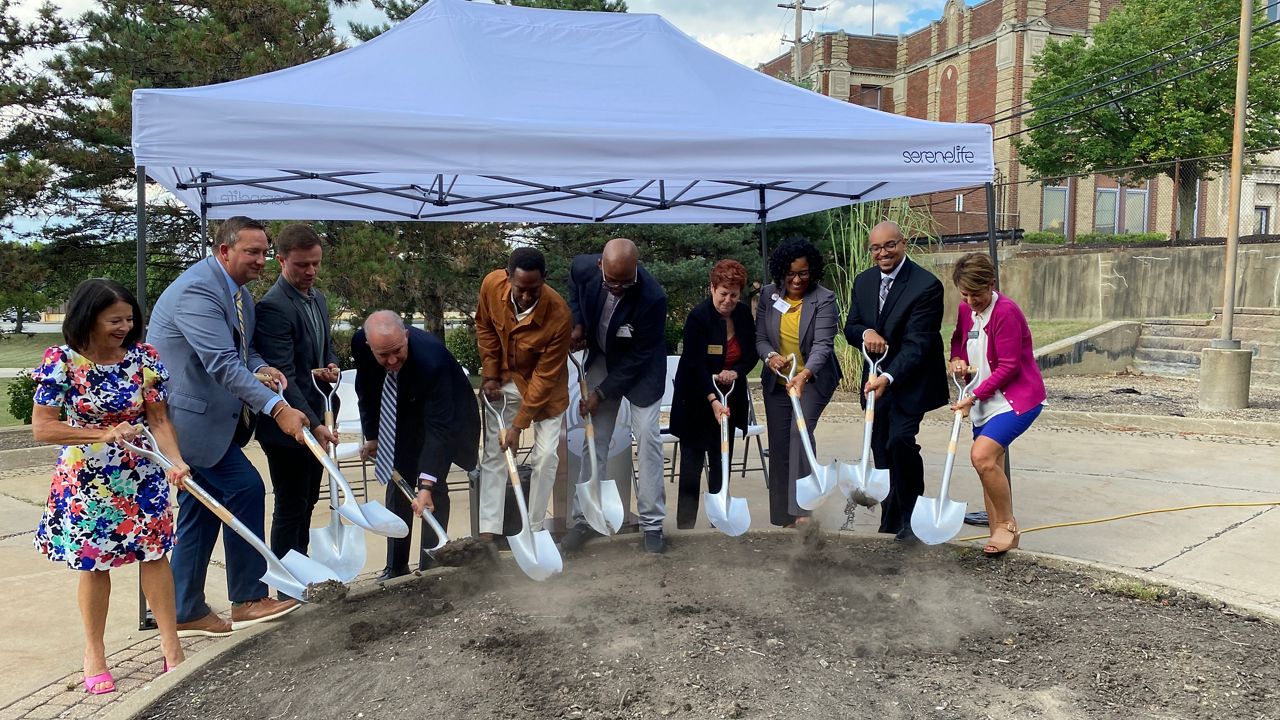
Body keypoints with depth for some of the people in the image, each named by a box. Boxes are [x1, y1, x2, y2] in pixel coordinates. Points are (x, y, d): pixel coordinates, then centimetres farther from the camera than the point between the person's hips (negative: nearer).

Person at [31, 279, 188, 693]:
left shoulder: (143, 358, -7)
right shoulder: (62, 362, -13)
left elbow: (159, 421, -6)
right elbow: (42, 427, -15)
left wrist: (176, 462, -23)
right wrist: (103, 434, -26)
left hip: (141, 476, 2)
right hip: (87, 479, -1)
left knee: (154, 554, 5)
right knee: (94, 564, 9)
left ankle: (171, 646, 16)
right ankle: (94, 655, 26)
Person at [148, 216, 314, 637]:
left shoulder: (238, 292, 10)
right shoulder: (198, 289, -21)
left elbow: (242, 351, 17)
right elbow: (223, 363, -31)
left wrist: (261, 367, -7)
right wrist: (277, 408, -37)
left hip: (205, 414, 10)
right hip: (187, 415, -10)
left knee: (201, 510, 13)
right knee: (245, 489, -12)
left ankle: (186, 613, 22)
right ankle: (248, 600, -1)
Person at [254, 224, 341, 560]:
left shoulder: (317, 298, 9)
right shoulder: (273, 307, -19)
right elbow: (283, 377, -24)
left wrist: (331, 367, 0)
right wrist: (313, 424, -29)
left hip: (315, 421, 9)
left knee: (307, 504, 18)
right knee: (290, 509, 2)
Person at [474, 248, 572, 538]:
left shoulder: (559, 316, -35)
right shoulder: (492, 284, -25)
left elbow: (545, 377, -27)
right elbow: (485, 327, -3)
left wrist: (518, 426, -23)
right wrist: (490, 375, -5)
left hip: (544, 384, -3)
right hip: (505, 379, 3)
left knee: (547, 454, -6)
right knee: (493, 452, 3)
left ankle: (533, 529, 12)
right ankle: (488, 529, 10)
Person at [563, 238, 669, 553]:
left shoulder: (652, 298, -35)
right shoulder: (584, 267, -24)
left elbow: (637, 358, -25)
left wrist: (600, 393, -19)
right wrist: (577, 323, -6)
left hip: (640, 368, -4)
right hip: (601, 359, 4)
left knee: (647, 436, -9)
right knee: (594, 438, 4)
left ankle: (652, 523, 1)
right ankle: (586, 518, 14)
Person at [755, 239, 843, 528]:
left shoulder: (824, 299, -15)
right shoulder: (769, 294, -2)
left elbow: (823, 344, -24)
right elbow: (759, 337, 0)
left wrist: (803, 375, -40)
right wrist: (770, 356, -23)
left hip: (813, 379, -4)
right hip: (777, 381, 4)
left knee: (800, 429, -25)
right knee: (778, 446, 6)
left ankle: (800, 509, -24)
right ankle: (784, 517, 17)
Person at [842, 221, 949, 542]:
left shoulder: (926, 285, -16)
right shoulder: (863, 281, 6)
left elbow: (917, 343, -21)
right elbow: (850, 327, 8)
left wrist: (888, 378, -33)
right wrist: (866, 332, -16)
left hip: (910, 381, -6)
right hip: (876, 380, 6)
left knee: (900, 441, -21)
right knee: (882, 452, 9)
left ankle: (911, 517, -3)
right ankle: (890, 523, 22)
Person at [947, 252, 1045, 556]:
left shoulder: (1006, 312, -19)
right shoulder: (966, 310, 5)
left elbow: (1009, 367, -19)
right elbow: (958, 338, 25)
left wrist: (974, 397, -17)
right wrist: (957, 360, 3)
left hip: (1018, 398, -8)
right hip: (985, 401, 8)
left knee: (982, 454, -24)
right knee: (990, 468, 10)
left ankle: (1007, 525, -6)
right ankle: (999, 536, 21)